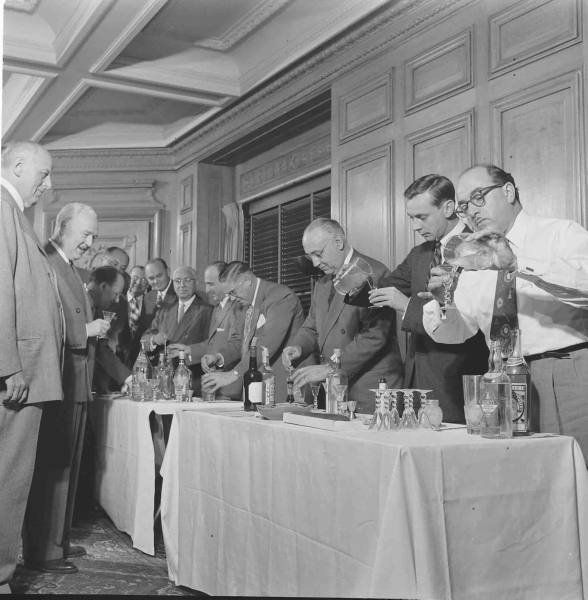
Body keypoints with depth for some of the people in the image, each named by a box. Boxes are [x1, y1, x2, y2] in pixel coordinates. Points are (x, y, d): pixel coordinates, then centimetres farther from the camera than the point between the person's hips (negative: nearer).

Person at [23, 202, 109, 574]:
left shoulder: (71, 269, 18)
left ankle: (58, 540, 30)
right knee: (51, 468, -2)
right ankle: (42, 551, 9)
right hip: (56, 382, -10)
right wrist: (86, 330, -19)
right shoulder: (43, 263, -14)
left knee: (66, 466, 17)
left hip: (76, 383, 10)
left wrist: (95, 328, 6)